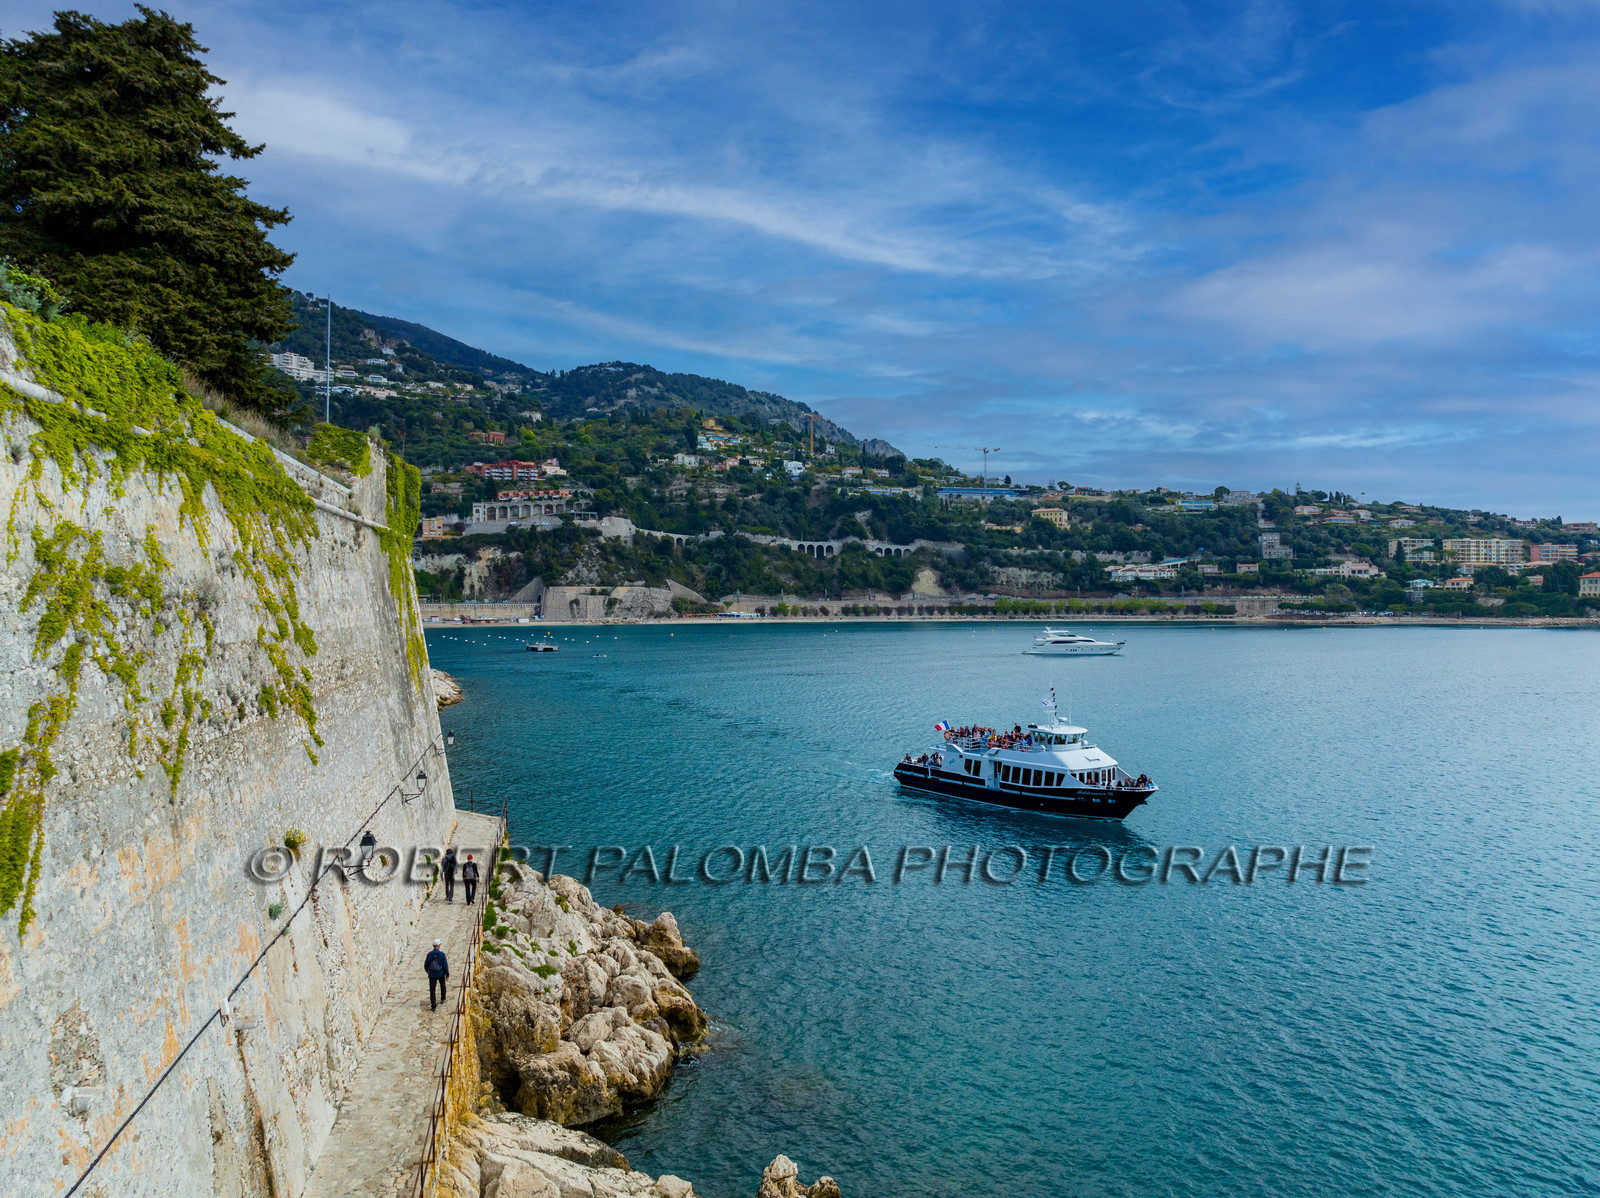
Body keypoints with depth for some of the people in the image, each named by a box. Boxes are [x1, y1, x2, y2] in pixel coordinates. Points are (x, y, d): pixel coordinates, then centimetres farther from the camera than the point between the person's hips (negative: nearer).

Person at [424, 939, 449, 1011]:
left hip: (432, 975, 0)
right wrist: (447, 975, -4)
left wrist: (427, 971, 23)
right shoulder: (442, 954, -14)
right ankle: (443, 999, 42)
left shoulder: (429, 954, -9)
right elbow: (445, 965, -13)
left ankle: (433, 1006, -3)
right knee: (443, 985, 27)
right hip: (441, 974, 0)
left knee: (432, 990, 3)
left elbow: (425, 965, 1)